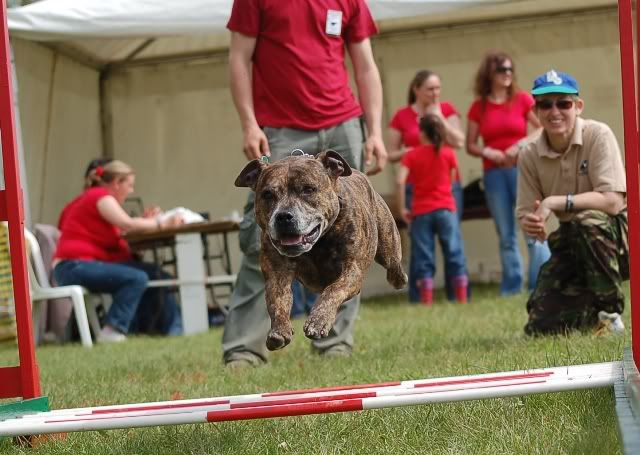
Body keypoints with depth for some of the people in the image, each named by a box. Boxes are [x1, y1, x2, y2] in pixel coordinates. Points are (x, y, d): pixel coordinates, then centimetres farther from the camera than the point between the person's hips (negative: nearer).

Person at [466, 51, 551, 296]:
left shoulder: (522, 99, 3)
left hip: (522, 170, -2)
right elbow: (470, 145, 10)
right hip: (494, 174, 2)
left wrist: (522, 143, -12)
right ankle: (511, 287, 8)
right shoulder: (478, 107, 7)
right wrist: (488, 152, -9)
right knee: (506, 235, 4)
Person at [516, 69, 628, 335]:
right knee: (540, 328, -8)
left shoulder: (597, 135, -18)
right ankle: (594, 312, 25)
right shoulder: (529, 157, -4)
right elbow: (525, 213, -2)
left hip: (617, 235, -4)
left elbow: (613, 201, -27)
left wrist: (555, 202, -31)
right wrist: (529, 223, -27)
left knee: (587, 220, -39)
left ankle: (610, 310, -18)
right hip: (573, 245, 5)